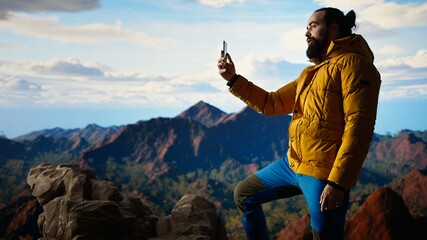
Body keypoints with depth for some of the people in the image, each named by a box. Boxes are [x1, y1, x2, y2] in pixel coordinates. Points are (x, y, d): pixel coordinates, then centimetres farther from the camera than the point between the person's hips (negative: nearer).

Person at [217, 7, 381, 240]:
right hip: (291, 163, 9)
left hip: (324, 174, -9)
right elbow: (271, 103, 21)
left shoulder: (353, 63, -9)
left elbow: (358, 127, -18)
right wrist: (233, 79, 12)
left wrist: (338, 182, -24)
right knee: (244, 195, 18)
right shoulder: (309, 73, 19)